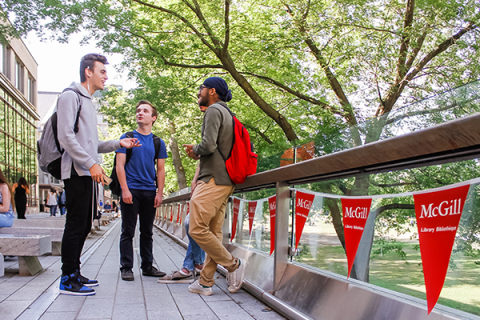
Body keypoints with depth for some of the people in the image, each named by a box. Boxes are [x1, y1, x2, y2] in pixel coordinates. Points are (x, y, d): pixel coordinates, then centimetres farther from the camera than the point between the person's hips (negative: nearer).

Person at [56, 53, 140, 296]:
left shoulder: (89, 102, 24)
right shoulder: (71, 96, -4)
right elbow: (66, 137, -16)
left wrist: (118, 143, 13)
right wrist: (91, 163, -20)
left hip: (89, 175, 9)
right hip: (77, 172, -9)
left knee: (84, 226, 12)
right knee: (75, 226, -8)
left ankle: (75, 273, 20)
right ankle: (68, 280, -2)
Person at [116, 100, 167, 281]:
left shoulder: (158, 142, 10)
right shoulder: (127, 137, 3)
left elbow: (160, 169, 10)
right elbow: (120, 165, -1)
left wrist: (159, 193, 1)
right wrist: (125, 189, -11)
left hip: (150, 191, 3)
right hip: (131, 190, -3)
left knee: (147, 232, 10)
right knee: (128, 232, 0)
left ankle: (147, 266, 19)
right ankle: (126, 268, 6)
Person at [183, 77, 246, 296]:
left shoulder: (214, 110, -6)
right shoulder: (227, 114, 25)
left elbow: (208, 146, -19)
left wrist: (194, 151, 2)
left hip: (213, 180, -10)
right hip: (225, 182, 10)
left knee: (197, 229, -10)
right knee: (213, 232, 7)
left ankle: (233, 264, -4)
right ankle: (205, 282, 10)